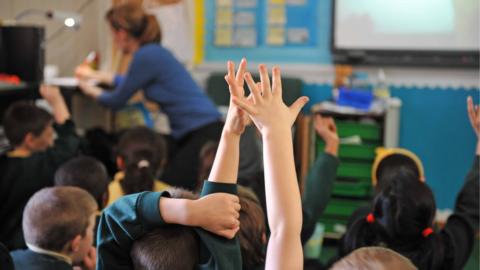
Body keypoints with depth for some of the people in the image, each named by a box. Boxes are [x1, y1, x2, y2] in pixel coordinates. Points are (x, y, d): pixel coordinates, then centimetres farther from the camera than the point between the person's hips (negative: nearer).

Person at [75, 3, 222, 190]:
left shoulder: (146, 56, -15)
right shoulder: (151, 52, 12)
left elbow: (117, 101, -3)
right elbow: (130, 82, 36)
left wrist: (90, 90, 18)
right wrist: (94, 75, 48)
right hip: (187, 133, 10)